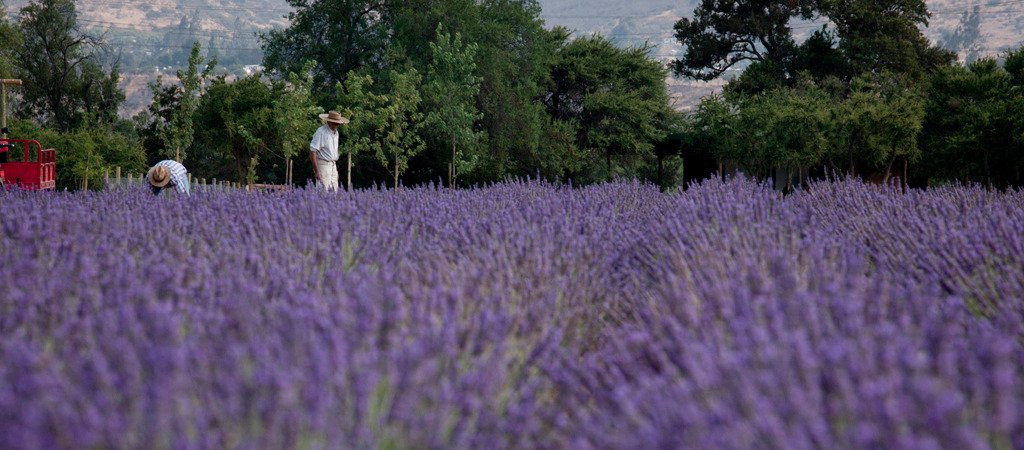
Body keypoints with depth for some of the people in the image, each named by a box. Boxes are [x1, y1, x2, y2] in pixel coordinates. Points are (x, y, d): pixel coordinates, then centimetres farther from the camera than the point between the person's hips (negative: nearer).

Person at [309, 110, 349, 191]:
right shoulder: (321, 132, -15)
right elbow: (312, 152, -17)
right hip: (323, 165, -8)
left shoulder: (335, 133, 13)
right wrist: (316, 171, -20)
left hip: (333, 165, 8)